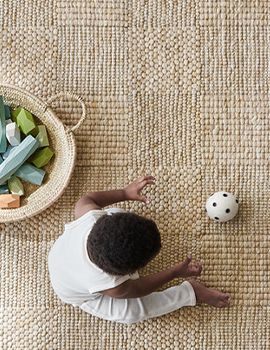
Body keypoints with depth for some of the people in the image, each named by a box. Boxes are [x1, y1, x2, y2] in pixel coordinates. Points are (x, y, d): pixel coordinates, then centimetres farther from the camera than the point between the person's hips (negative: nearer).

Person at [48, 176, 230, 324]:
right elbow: (136, 288, -21)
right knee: (135, 311, -14)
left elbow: (85, 200, -14)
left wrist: (125, 193, -11)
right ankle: (191, 292, 4)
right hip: (83, 295, -4)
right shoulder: (112, 287, -45)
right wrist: (175, 271, -15)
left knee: (116, 213, 1)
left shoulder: (93, 217, -40)